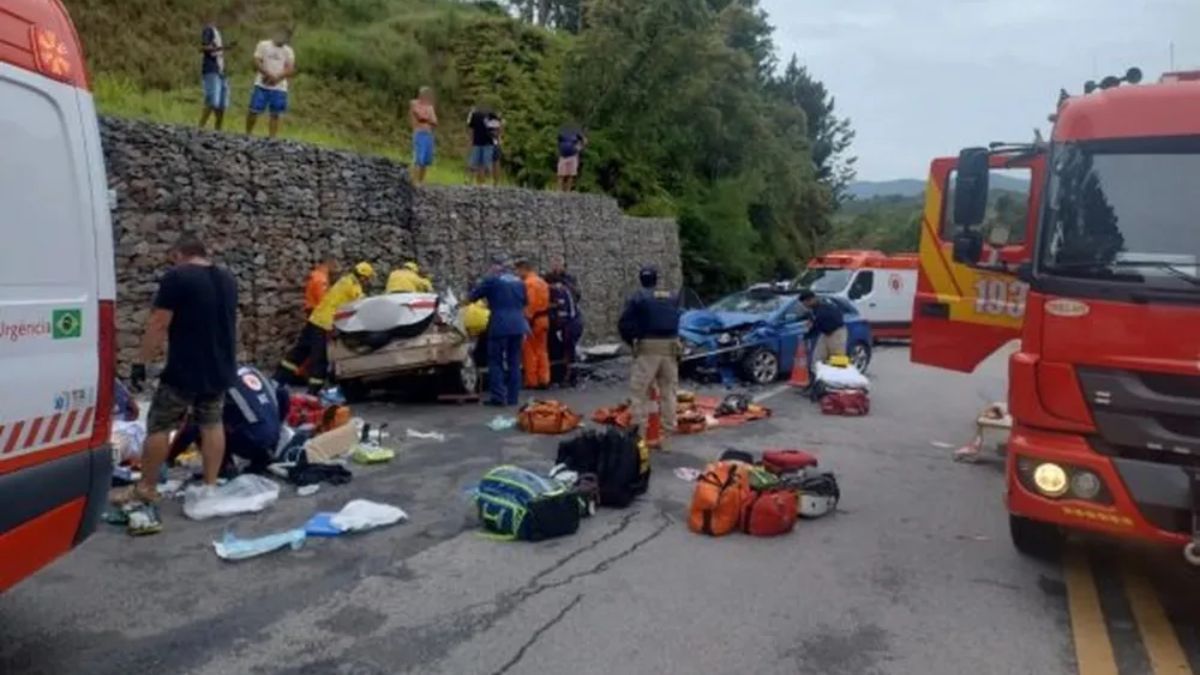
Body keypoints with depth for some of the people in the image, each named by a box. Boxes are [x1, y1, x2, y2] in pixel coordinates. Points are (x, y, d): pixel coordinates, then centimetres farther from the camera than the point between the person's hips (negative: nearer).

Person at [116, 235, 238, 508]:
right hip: (220, 367, 7)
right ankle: (211, 484, 12)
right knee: (211, 424, 10)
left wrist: (141, 362, -10)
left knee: (159, 426, 3)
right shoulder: (227, 280, 11)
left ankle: (146, 488, 10)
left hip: (184, 369, -7)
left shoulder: (176, 277, -11)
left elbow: (158, 325, -15)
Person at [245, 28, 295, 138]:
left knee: (275, 114, 2)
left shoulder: (288, 51, 10)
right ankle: (247, 135, 9)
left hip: (279, 88, 2)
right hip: (262, 85, -2)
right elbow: (256, 62, -4)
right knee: (254, 111, -3)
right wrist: (268, 74, -20)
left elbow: (291, 69, 0)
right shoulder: (263, 45, 5)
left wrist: (277, 78, -16)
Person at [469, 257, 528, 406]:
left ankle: (499, 396, -5)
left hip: (500, 326, -5)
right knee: (514, 362, 9)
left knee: (496, 362, 1)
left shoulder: (491, 280, -1)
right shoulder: (518, 282, 16)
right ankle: (513, 397, 10)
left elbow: (473, 296, 6)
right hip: (518, 325, 5)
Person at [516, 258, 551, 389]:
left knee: (529, 351, -1)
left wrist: (527, 319, -18)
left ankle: (532, 381, 1)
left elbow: (529, 304, -20)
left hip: (532, 320, -9)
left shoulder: (528, 283, -13)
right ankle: (544, 380, 14)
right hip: (544, 318, 9)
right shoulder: (542, 282, 14)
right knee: (542, 350, 12)